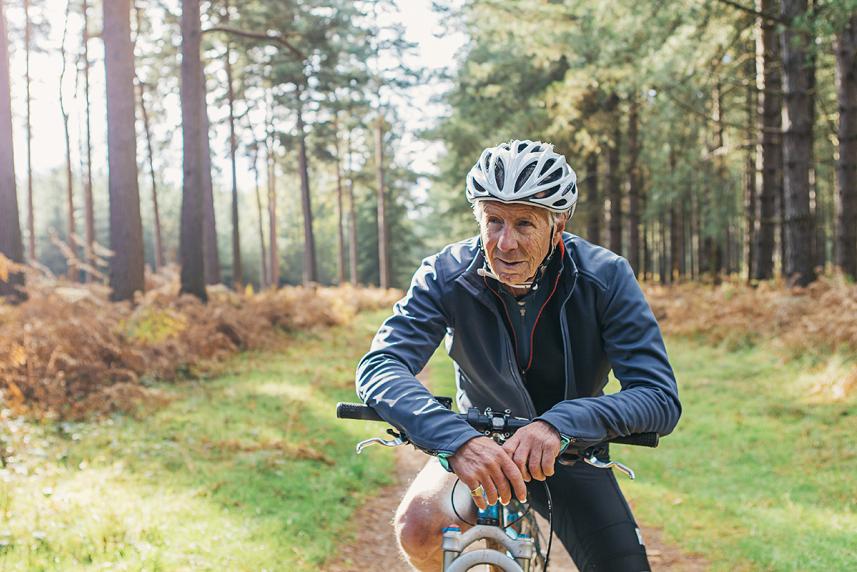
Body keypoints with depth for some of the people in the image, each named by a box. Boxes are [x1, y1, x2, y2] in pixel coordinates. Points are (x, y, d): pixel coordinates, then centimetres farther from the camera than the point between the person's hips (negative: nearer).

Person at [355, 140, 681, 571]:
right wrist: (456, 438, -50)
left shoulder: (607, 277, -21)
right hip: (481, 448, 0)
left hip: (569, 455, 0)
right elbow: (379, 367, -32)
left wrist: (559, 424, -45)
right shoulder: (446, 276, -20)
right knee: (418, 527, -26)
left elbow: (661, 397, -27)